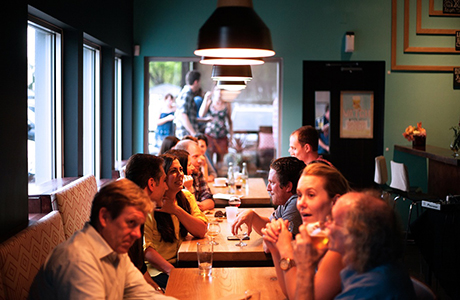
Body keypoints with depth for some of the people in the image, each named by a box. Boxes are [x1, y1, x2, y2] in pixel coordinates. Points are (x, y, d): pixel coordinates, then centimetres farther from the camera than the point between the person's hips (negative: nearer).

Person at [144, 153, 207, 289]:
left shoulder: (186, 197, 9)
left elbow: (202, 231, -3)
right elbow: (145, 247, -16)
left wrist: (176, 210, -14)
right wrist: (171, 270, -28)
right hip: (158, 270, -6)